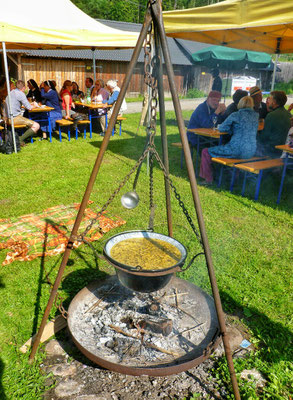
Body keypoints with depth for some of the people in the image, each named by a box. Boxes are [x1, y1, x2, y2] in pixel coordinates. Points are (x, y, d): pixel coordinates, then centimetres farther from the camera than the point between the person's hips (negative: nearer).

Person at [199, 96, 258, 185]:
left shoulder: (236, 115, -6)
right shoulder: (256, 115, 11)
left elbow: (221, 128, 2)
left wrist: (231, 129, 21)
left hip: (237, 151, -7)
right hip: (251, 152, 7)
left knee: (206, 152, 5)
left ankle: (208, 180, 10)